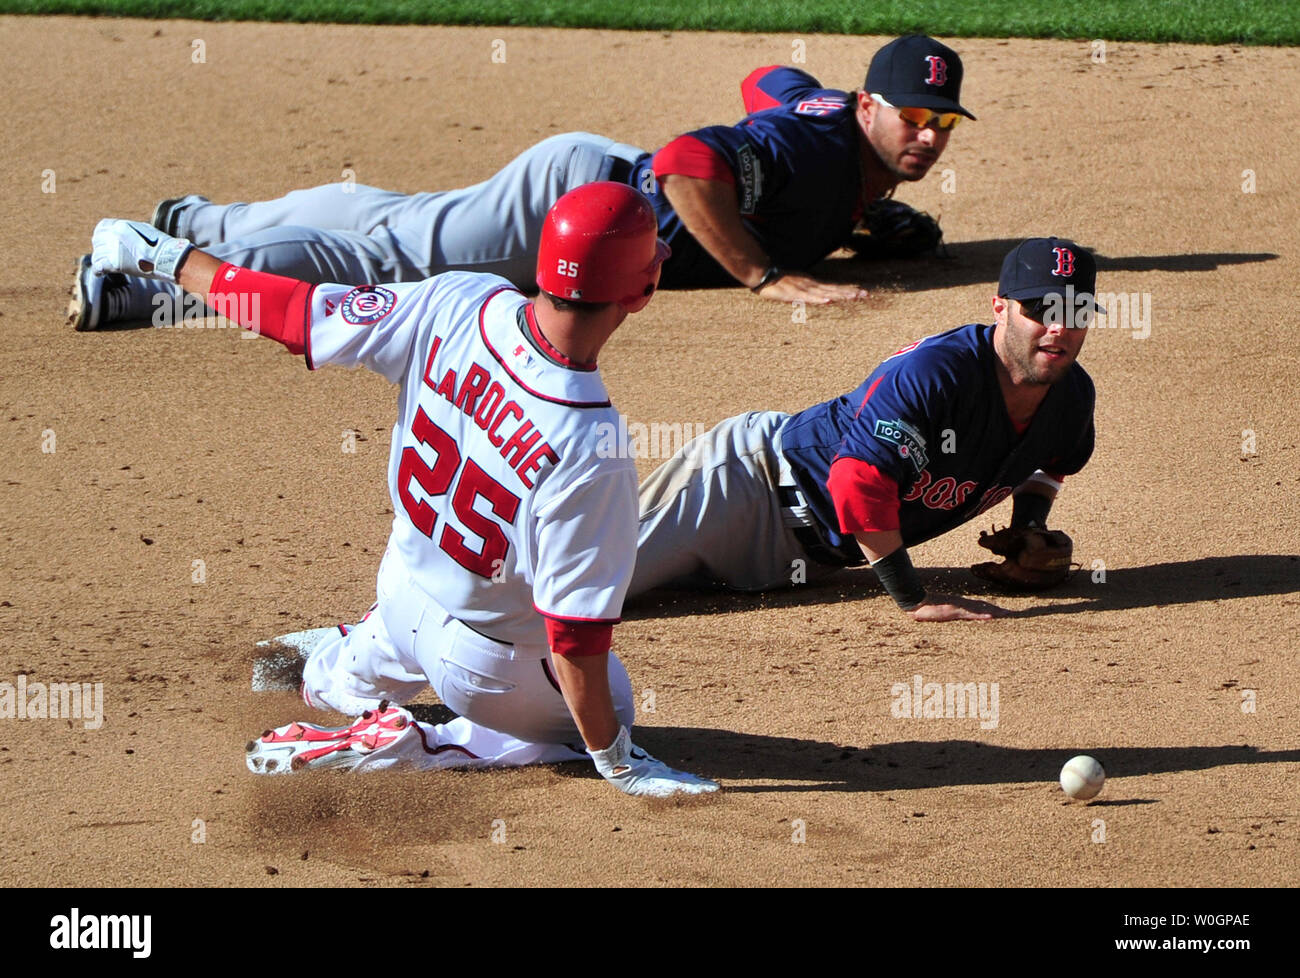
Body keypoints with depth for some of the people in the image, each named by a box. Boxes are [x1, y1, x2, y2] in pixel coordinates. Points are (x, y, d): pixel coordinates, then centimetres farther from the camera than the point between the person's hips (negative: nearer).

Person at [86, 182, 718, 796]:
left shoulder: (454, 304, -23)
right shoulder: (592, 455, -37)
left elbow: (293, 309, -10)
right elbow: (574, 631, -29)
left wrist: (163, 256, 6)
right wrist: (613, 759, -14)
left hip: (401, 592, 7)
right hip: (492, 660, -7)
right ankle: (412, 746, 4)